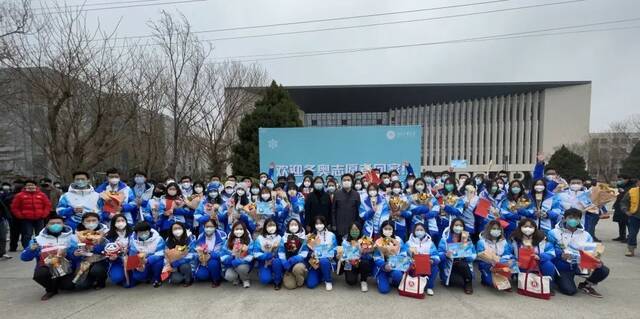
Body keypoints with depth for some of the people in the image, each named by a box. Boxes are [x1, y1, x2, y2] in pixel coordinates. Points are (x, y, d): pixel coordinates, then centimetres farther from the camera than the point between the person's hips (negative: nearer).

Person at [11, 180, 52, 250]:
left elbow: (48, 205, 8)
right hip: (26, 219, -1)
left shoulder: (42, 195, 5)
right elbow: (14, 207, 4)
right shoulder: (20, 195, 2)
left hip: (39, 219, 1)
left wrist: (44, 214, -2)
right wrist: (20, 216, -5)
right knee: (27, 235, -3)